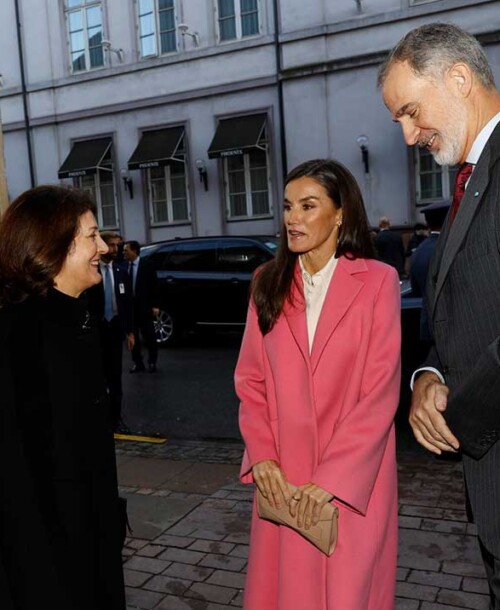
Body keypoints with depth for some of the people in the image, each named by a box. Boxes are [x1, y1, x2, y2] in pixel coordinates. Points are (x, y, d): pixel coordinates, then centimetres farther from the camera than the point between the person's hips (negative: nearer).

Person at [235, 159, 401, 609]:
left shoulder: (378, 281, -8)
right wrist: (262, 455, -7)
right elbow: (250, 378, 5)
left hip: (354, 479, -3)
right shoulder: (269, 283, 5)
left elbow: (380, 392, -11)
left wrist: (331, 478, -14)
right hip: (282, 478, 3)